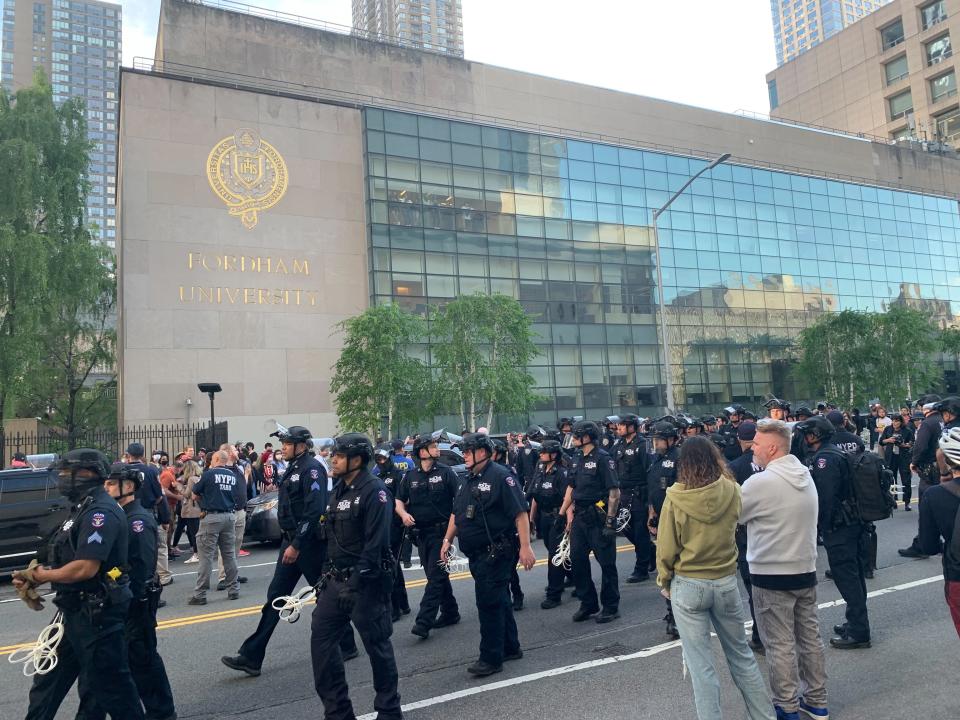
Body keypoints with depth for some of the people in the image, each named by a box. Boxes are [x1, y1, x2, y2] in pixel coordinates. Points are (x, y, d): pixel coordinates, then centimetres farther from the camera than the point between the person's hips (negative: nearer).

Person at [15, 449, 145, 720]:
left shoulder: (100, 512, -21)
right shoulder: (84, 509, 12)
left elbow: (85, 568, -27)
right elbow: (70, 561, 15)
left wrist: (41, 575, -11)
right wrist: (34, 577, 1)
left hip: (97, 614, -10)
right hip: (77, 611, 10)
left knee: (108, 683, 2)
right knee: (48, 680, 21)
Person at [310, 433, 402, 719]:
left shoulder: (374, 491, -16)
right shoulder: (338, 491, 11)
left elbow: (375, 544, -22)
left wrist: (354, 583, -24)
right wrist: (327, 574, 15)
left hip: (365, 582, -8)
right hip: (336, 579, 8)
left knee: (376, 644, 4)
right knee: (321, 638, 7)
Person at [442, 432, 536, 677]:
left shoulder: (500, 476, -13)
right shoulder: (469, 481, 14)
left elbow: (520, 513, -18)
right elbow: (456, 513, 23)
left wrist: (525, 546, -22)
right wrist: (448, 540, 15)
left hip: (496, 553, -8)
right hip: (477, 554, 9)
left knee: (489, 603, -4)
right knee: (499, 600, 18)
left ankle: (491, 658, 7)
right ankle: (510, 648, 30)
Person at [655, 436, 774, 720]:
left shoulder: (675, 498, -16)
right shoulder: (732, 491, -9)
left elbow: (666, 548, -9)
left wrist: (664, 582, 7)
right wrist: (720, 471, 15)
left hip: (688, 586, -3)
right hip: (727, 581, 3)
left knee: (701, 664, 8)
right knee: (741, 654, 22)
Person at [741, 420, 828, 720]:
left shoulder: (760, 482, -21)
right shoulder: (805, 475, 4)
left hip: (772, 575, -7)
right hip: (806, 570, 8)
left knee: (780, 645, 4)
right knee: (810, 637, 17)